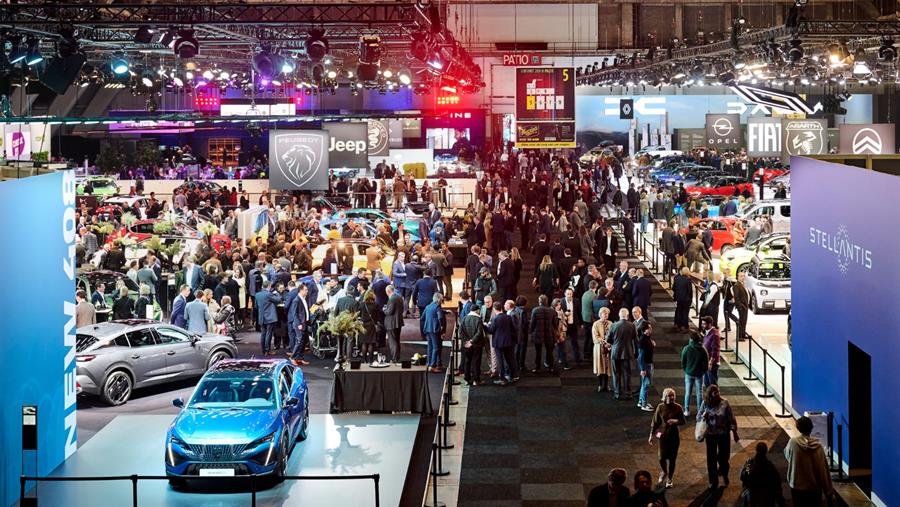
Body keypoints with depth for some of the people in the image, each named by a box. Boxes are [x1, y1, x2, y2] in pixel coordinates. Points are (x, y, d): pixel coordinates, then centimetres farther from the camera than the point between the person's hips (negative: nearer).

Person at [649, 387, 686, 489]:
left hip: (674, 436, 0)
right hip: (663, 435, 0)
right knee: (662, 458, -4)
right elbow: (655, 422, 3)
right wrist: (651, 435, 4)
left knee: (672, 459, 5)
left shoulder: (678, 408, -5)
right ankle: (664, 473, 29)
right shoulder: (660, 407, -4)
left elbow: (683, 422, 2)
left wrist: (676, 421, -19)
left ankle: (670, 479, 23)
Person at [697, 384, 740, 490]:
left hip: (724, 434, -1)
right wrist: (704, 417, -22)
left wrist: (734, 432, -3)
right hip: (710, 434, 1)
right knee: (711, 458, 5)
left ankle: (724, 473, 43)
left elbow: (731, 418, -4)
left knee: (724, 456, 10)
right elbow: (698, 418, 1)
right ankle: (713, 482, 19)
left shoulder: (724, 403, -10)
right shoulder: (705, 404, -7)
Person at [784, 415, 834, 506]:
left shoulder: (793, 442, -14)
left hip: (797, 486, 0)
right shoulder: (817, 446, -15)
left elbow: (787, 455, 9)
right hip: (814, 487, 0)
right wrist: (828, 490, -3)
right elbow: (823, 469, -12)